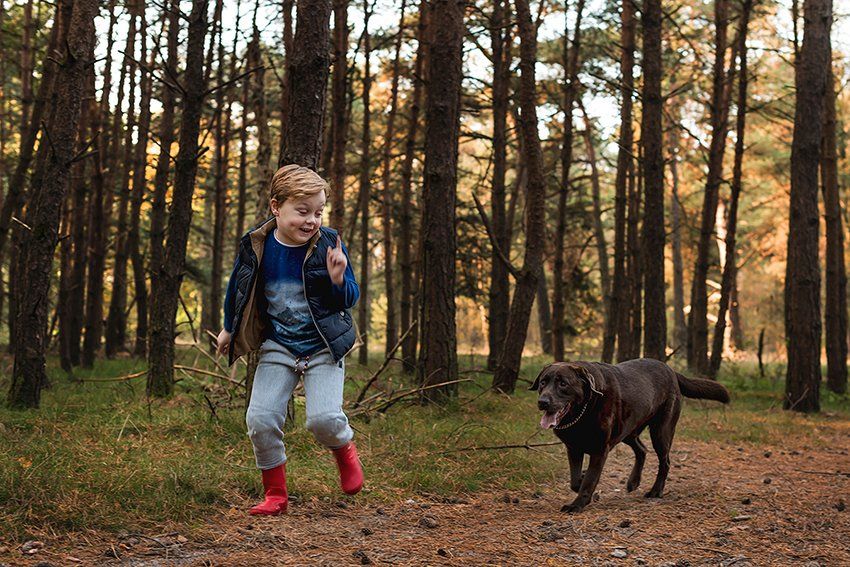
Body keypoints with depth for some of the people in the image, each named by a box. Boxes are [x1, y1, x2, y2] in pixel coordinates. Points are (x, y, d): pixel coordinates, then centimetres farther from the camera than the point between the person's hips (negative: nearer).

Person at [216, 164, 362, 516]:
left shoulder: (328, 245, -11)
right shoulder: (255, 246, -7)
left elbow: (350, 299, -4)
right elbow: (237, 287, 13)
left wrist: (338, 280, -26)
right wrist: (229, 329, 23)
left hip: (323, 348, -2)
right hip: (277, 348, 2)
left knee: (323, 419, -19)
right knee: (260, 420, -9)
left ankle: (345, 450, 18)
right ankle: (275, 494, 11)